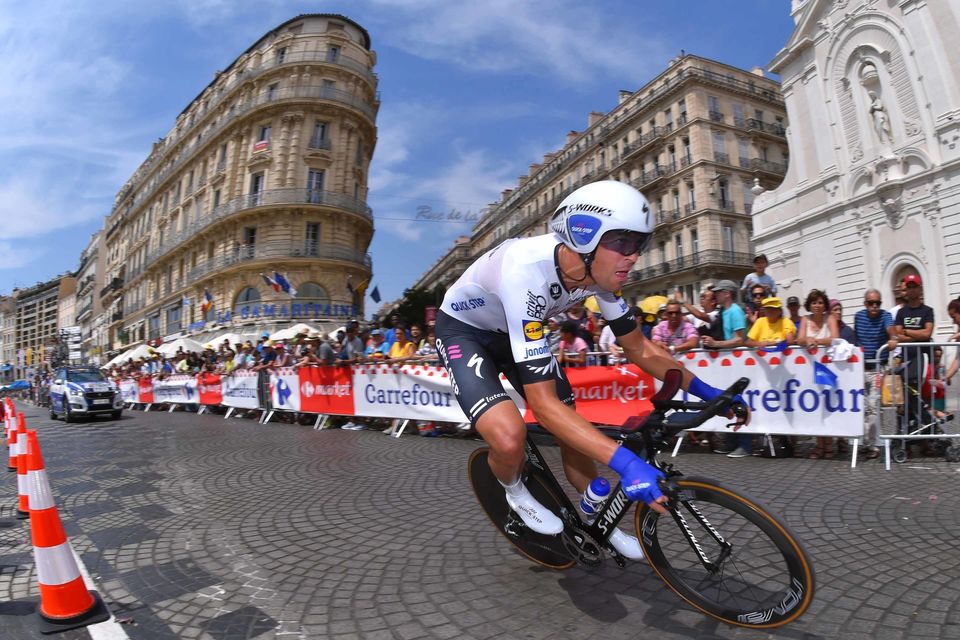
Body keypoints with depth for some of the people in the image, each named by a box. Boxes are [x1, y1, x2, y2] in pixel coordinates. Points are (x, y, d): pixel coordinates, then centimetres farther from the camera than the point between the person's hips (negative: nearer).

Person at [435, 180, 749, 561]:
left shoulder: (600, 270, -18)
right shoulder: (527, 271, -41)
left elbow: (638, 348, -3)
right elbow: (542, 402, -41)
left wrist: (704, 390, -11)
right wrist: (625, 462, -47)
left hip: (515, 329, 6)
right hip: (463, 329, -6)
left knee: (572, 427, 3)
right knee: (509, 437, -29)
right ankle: (513, 490, 8)